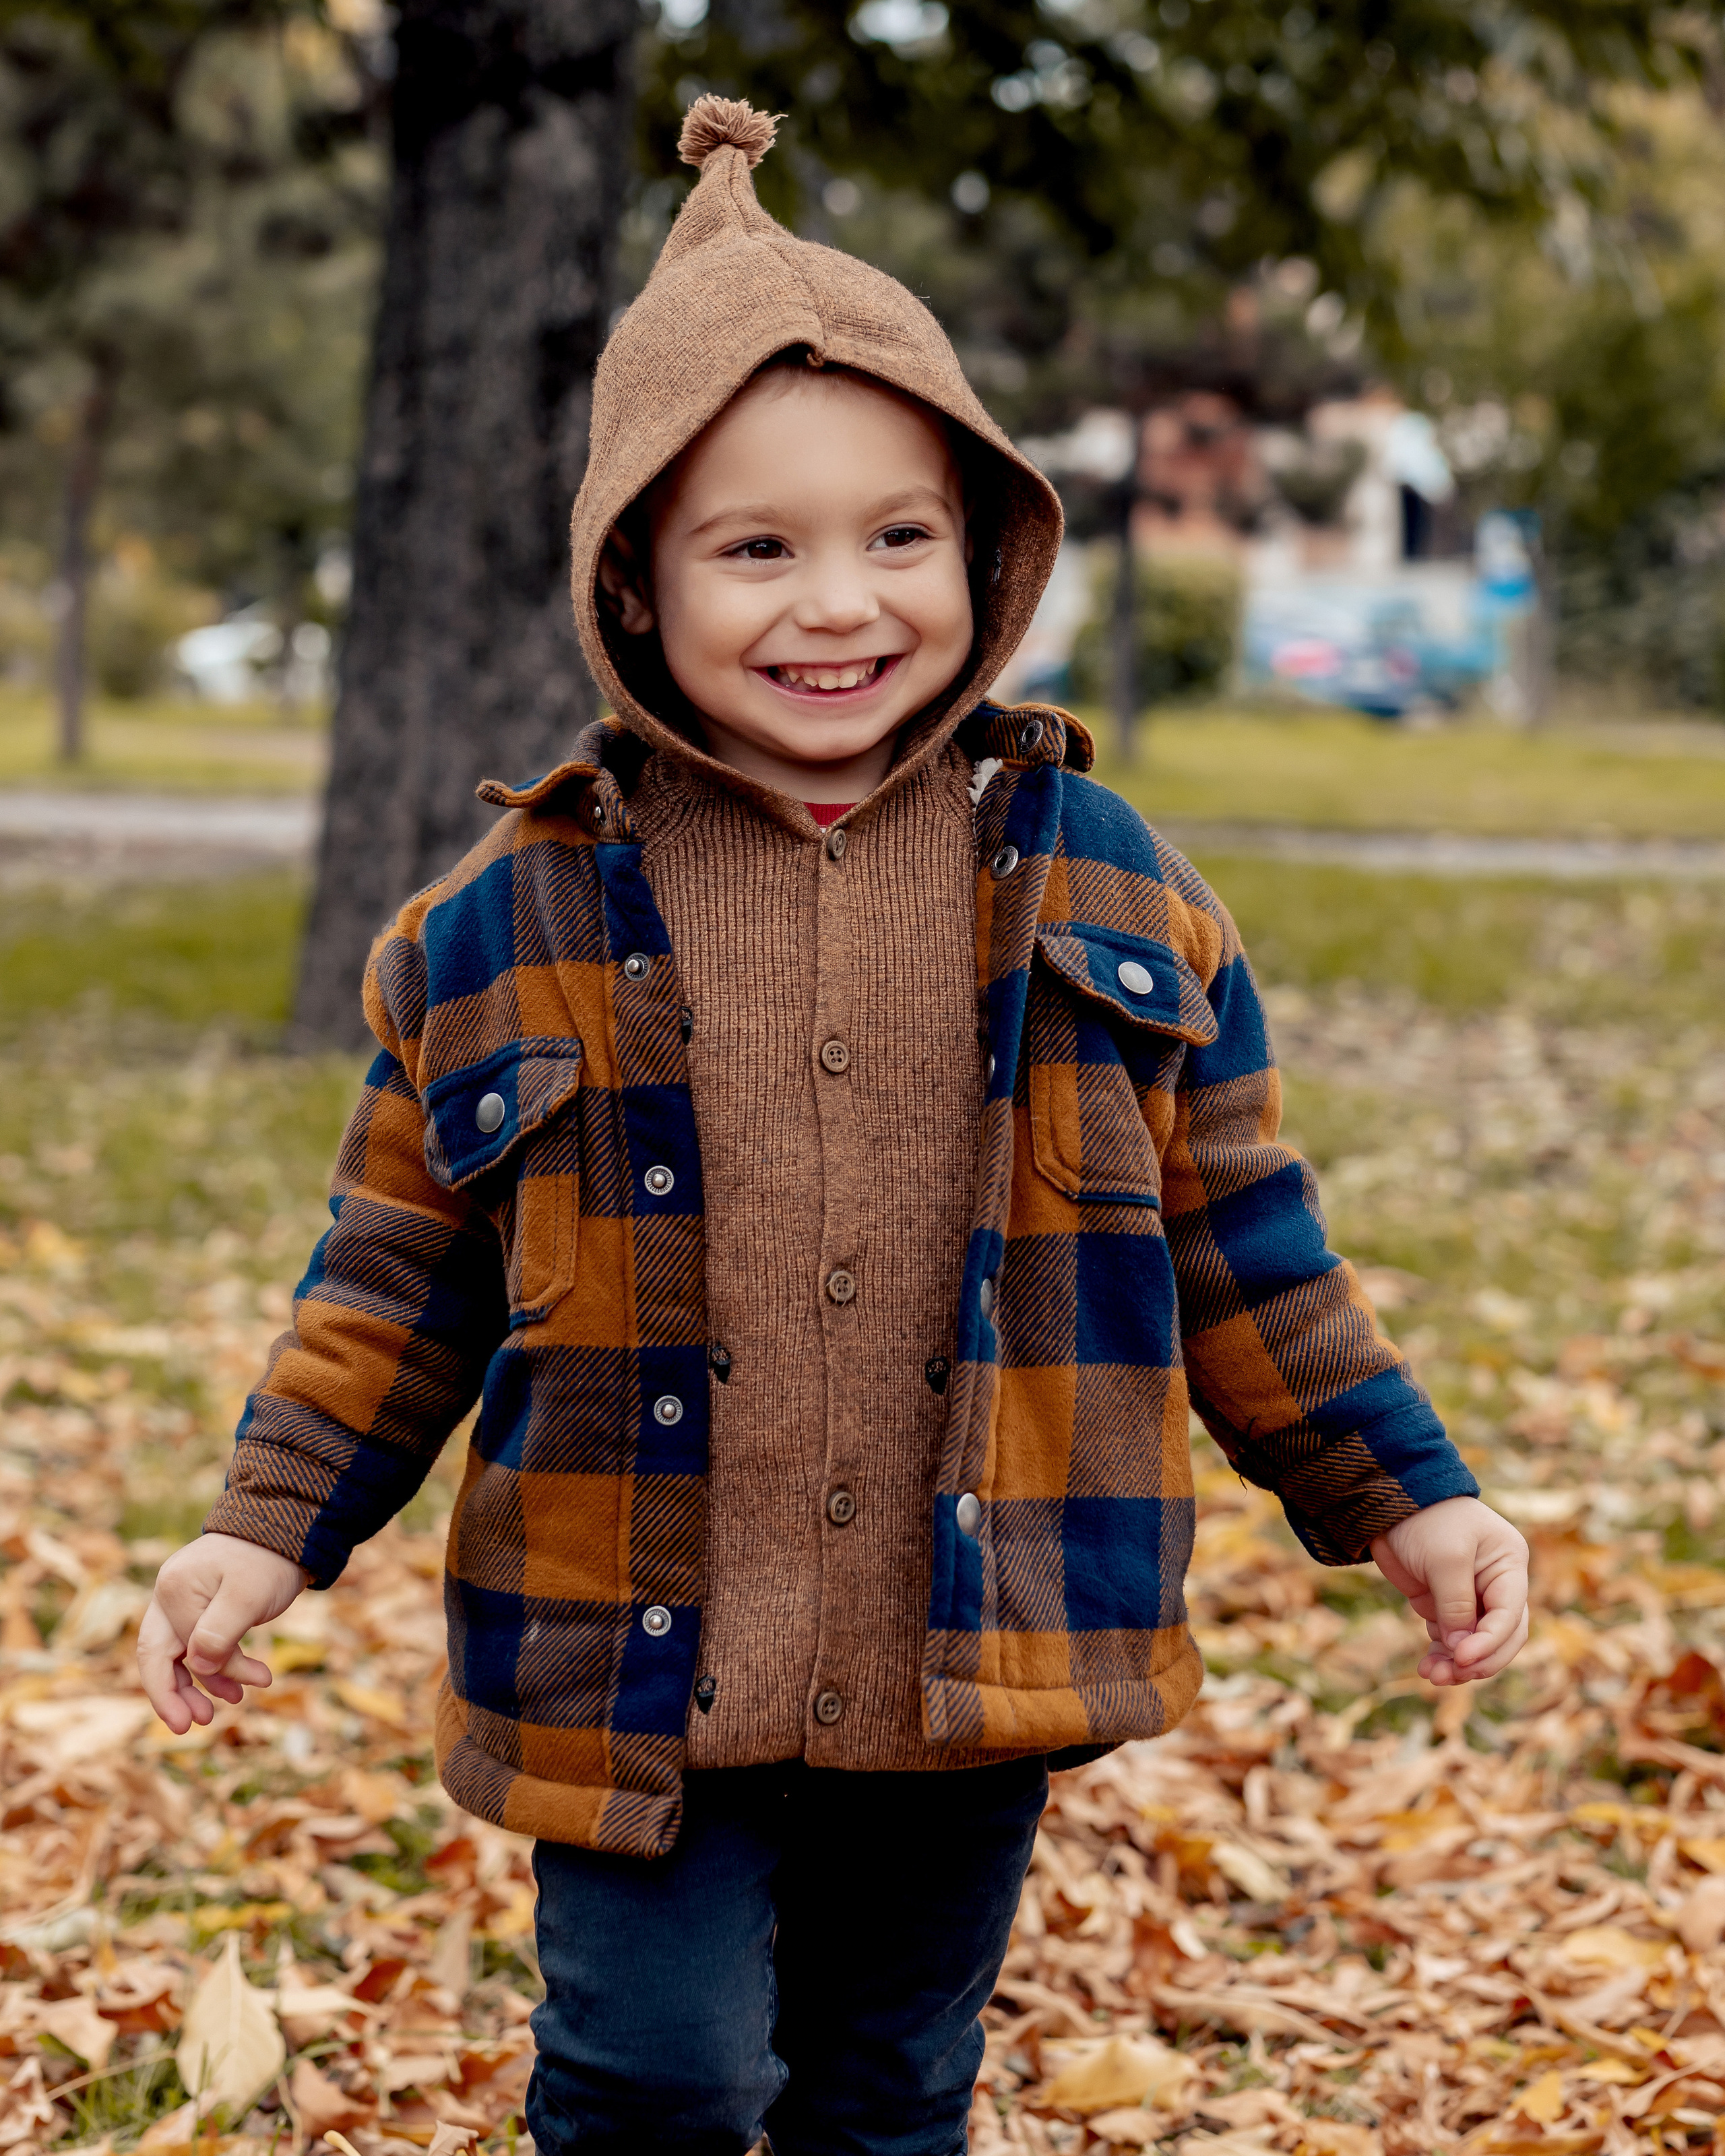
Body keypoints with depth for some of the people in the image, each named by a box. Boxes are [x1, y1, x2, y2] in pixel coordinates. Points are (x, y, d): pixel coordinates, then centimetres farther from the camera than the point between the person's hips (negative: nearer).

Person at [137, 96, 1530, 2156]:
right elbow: (403, 1272, 5)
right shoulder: (513, 920, -4)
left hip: (966, 1669, 2)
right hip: (639, 1674, -1)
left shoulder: (1102, 891, 0)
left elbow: (1238, 1244, 8)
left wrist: (1401, 1494, 6)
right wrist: (269, 1527, -3)